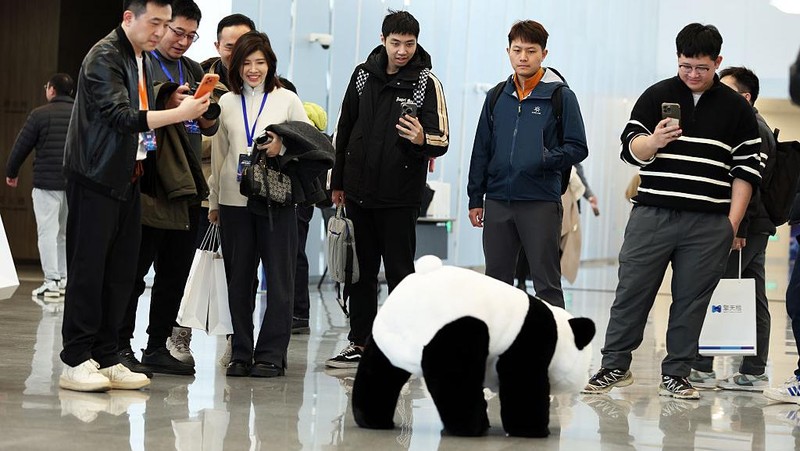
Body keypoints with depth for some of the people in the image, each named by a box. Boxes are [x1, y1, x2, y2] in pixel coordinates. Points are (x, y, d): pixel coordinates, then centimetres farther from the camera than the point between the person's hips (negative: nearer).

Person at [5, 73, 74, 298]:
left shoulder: (40, 114, -6)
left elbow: (22, 145, -2)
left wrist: (11, 172, 12)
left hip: (47, 182, -4)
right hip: (75, 184, 4)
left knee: (48, 231, -2)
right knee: (66, 232, 14)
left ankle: (51, 281, -8)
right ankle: (65, 279, 14)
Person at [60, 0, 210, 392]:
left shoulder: (141, 59, 16)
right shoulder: (105, 57, -12)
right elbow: (121, 116, -23)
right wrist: (178, 113, -27)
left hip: (127, 179, 8)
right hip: (96, 179, -8)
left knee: (121, 271, 6)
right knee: (88, 268, -6)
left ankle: (105, 358, 10)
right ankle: (75, 362, -2)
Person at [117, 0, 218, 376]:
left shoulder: (194, 71, 19)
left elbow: (211, 126, 16)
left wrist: (205, 115, -6)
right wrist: (170, 104, -23)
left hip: (186, 186, 7)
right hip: (150, 185, -7)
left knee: (175, 273, 9)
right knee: (134, 270, -4)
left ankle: (159, 347, 17)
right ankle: (120, 346, 2)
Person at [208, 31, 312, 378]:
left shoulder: (287, 99, 3)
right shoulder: (226, 103, 10)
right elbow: (218, 154, 15)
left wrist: (283, 145, -15)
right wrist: (213, 201, 14)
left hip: (276, 199, -2)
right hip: (234, 200, 2)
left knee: (279, 278, -3)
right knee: (238, 280, 6)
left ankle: (271, 354, 2)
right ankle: (241, 353, 12)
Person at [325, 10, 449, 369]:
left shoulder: (426, 82, -7)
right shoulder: (363, 75, 5)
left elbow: (442, 140, -13)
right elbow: (343, 130, 14)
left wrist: (422, 140, -36)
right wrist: (337, 182, 14)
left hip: (400, 197, -4)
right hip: (359, 191, 4)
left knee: (400, 272, 0)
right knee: (360, 271, 11)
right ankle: (359, 344, 20)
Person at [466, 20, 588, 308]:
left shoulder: (561, 96, -2)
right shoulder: (496, 97, 11)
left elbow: (577, 148, -3)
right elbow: (481, 150, 14)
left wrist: (546, 159, -20)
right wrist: (475, 199, 10)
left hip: (541, 202, -4)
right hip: (497, 201, 5)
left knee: (547, 284, 0)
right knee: (496, 280, 11)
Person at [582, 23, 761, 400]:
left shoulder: (737, 108, 8)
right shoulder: (657, 96, 6)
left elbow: (747, 168, 8)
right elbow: (631, 149, 2)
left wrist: (733, 223, 1)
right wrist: (654, 141, -22)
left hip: (709, 224, 0)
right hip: (652, 214, 0)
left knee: (691, 300, 3)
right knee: (632, 291, 0)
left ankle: (675, 375, 11)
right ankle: (615, 366, 9)